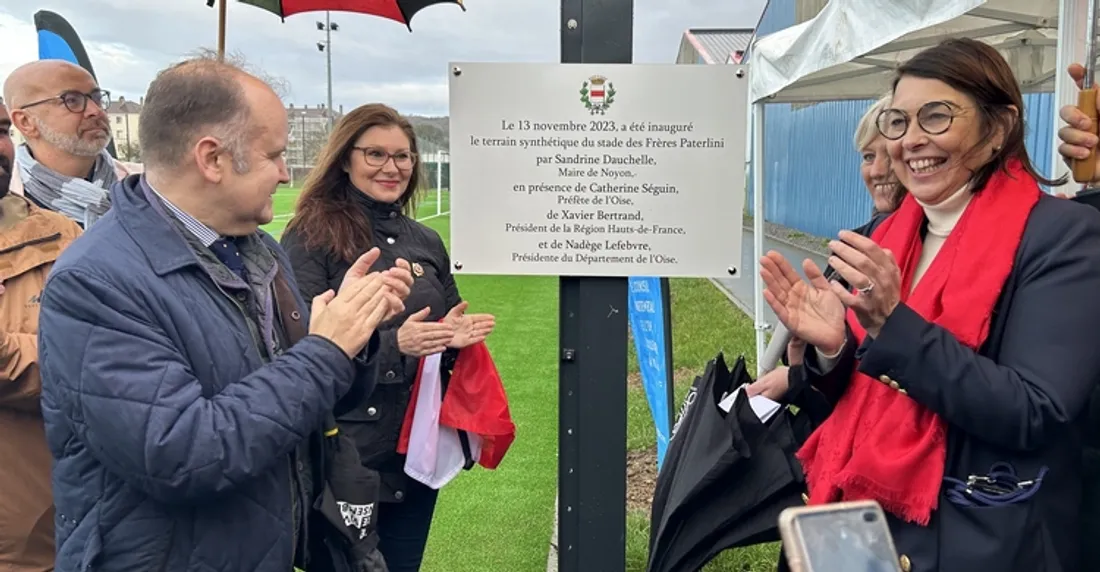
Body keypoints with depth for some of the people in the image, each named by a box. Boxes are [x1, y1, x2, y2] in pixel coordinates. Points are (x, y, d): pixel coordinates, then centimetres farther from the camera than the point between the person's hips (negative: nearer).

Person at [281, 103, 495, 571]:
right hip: (344, 453, -5)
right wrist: (393, 344, -25)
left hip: (420, 450, 5)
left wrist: (457, 337, -6)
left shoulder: (426, 242, 8)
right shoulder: (311, 238, -8)